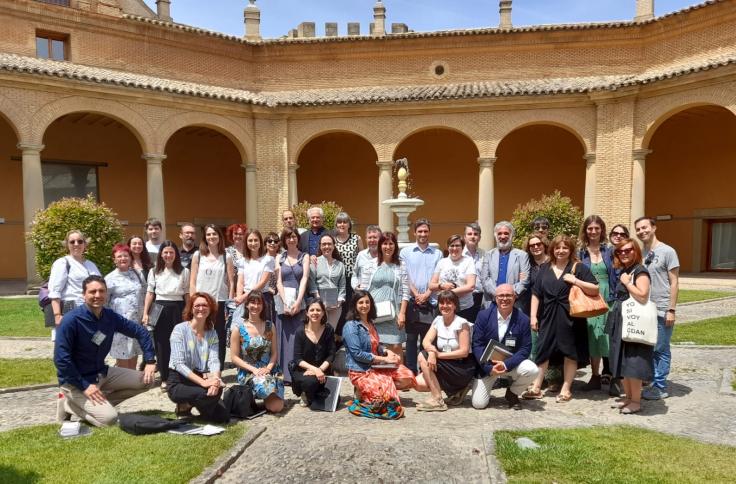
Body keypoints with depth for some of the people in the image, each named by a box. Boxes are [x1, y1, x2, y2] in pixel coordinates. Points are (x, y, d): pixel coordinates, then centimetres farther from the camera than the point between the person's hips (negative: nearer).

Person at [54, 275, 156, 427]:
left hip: (102, 373, 7)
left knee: (146, 380, -1)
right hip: (76, 381, -7)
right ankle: (69, 404, 2)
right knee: (109, 418, -21)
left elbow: (140, 331, 7)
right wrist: (84, 386, -23)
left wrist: (150, 361, -1)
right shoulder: (71, 320, -22)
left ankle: (101, 403, 2)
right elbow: (61, 359, -23)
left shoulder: (110, 316, -3)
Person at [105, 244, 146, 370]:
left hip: (137, 321, 5)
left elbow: (144, 294, 16)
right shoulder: (110, 278, -5)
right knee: (123, 356, 0)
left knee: (134, 353, 13)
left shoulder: (137, 274, 10)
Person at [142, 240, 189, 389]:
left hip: (177, 309, -1)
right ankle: (164, 378, 14)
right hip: (160, 309, 1)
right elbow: (150, 293, 8)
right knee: (161, 344, 5)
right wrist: (145, 313, 2)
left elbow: (187, 294, 4)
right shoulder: (154, 271, 7)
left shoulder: (184, 271, 3)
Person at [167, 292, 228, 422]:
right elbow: (178, 363, -17)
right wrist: (203, 382, -27)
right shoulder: (180, 329, -8)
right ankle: (184, 407, -1)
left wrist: (215, 379, -28)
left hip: (201, 379, 5)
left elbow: (214, 360, -6)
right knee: (211, 394, -32)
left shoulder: (212, 333, 6)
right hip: (179, 382, -5)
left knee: (223, 417, -10)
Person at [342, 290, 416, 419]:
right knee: (389, 395, -23)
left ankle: (371, 389, 1)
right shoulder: (351, 326, -11)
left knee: (407, 377, -6)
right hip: (361, 371, -8)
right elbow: (357, 354, -18)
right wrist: (384, 359, -17)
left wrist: (387, 352, 1)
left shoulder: (370, 324, 15)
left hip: (376, 367, 8)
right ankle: (362, 393, 3)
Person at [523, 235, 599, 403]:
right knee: (543, 351, 5)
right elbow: (536, 294, 9)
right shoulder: (545, 268, 9)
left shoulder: (579, 268, -1)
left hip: (570, 318, -3)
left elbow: (595, 290, -6)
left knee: (570, 352, 6)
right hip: (548, 317, 3)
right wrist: (533, 315, 2)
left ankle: (566, 389, 18)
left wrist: (575, 281, -17)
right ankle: (536, 387, 12)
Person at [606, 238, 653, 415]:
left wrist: (627, 282, -18)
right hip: (621, 323, 9)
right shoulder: (623, 271, 15)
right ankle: (627, 396, 25)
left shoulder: (640, 271, -12)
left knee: (632, 362, -4)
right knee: (622, 361, 14)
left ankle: (636, 401, 7)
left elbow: (643, 297, -25)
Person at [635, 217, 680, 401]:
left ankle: (660, 388, 11)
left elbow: (674, 283, -7)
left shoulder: (667, 251, -6)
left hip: (662, 311, -5)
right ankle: (654, 383, 23)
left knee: (661, 350, 2)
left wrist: (671, 310, -12)